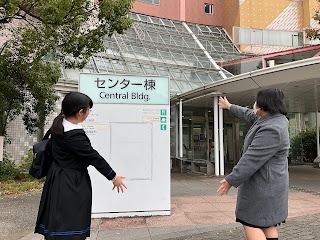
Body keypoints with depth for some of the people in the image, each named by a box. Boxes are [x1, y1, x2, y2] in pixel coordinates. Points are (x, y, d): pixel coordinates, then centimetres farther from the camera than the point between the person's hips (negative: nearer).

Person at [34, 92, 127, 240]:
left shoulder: (59, 122, -1)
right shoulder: (74, 135, -28)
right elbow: (93, 157, -21)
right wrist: (114, 177, -11)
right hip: (71, 185, -9)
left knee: (55, 225, 20)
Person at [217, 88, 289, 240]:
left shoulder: (271, 131, -27)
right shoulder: (273, 118, 4)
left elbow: (252, 160, -26)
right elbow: (249, 116, 20)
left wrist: (231, 181, -18)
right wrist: (230, 107, 32)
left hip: (262, 186, -10)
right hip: (270, 182, 10)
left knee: (250, 224, 0)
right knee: (267, 223, 14)